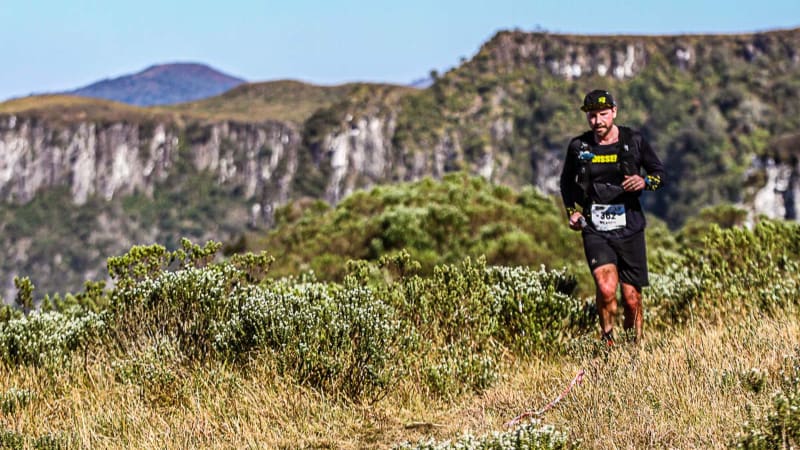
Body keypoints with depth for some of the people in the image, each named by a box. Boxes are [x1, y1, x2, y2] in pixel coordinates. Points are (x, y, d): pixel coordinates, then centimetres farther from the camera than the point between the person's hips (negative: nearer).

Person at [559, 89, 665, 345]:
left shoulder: (634, 141, 0)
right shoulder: (578, 147, 3)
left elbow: (660, 173, 10)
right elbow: (566, 182, 20)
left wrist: (644, 182, -12)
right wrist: (572, 211, 6)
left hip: (629, 229, 1)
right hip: (595, 230, 0)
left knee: (631, 299, 4)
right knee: (606, 289, -21)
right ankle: (607, 341, 1)